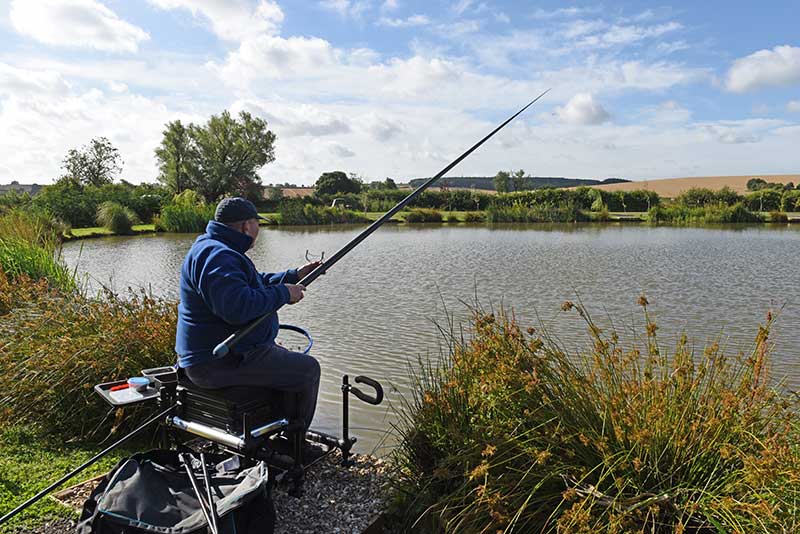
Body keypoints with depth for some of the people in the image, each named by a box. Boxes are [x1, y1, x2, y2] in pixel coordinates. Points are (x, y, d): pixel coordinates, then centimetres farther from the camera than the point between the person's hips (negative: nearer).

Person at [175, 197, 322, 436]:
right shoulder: (215, 256, -23)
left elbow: (255, 283, 25)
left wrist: (293, 276, 16)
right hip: (218, 363, -12)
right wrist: (283, 293, -22)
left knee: (289, 360, 29)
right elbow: (238, 307, -34)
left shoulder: (218, 249, 14)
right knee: (308, 369, -6)